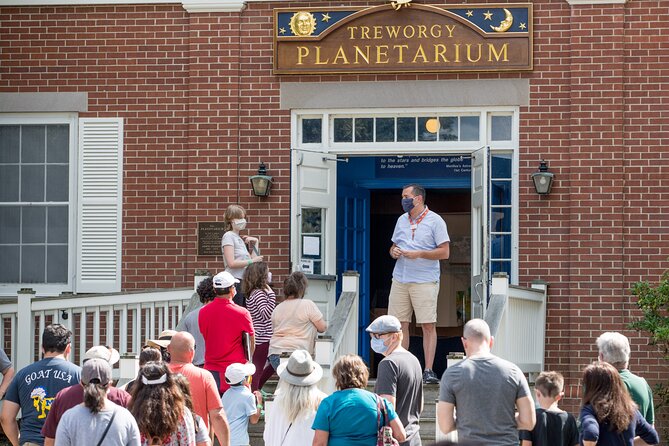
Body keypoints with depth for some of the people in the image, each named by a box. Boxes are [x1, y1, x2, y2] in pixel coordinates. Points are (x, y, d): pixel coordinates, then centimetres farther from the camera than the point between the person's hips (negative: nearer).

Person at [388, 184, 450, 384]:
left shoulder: (435, 221, -1)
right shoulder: (402, 220, 17)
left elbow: (445, 252, -6)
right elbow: (394, 246, 24)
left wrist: (419, 254, -15)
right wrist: (394, 252, 0)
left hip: (425, 281, -5)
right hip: (400, 280, 5)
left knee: (428, 325, -6)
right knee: (400, 324, 3)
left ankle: (428, 371, -5)